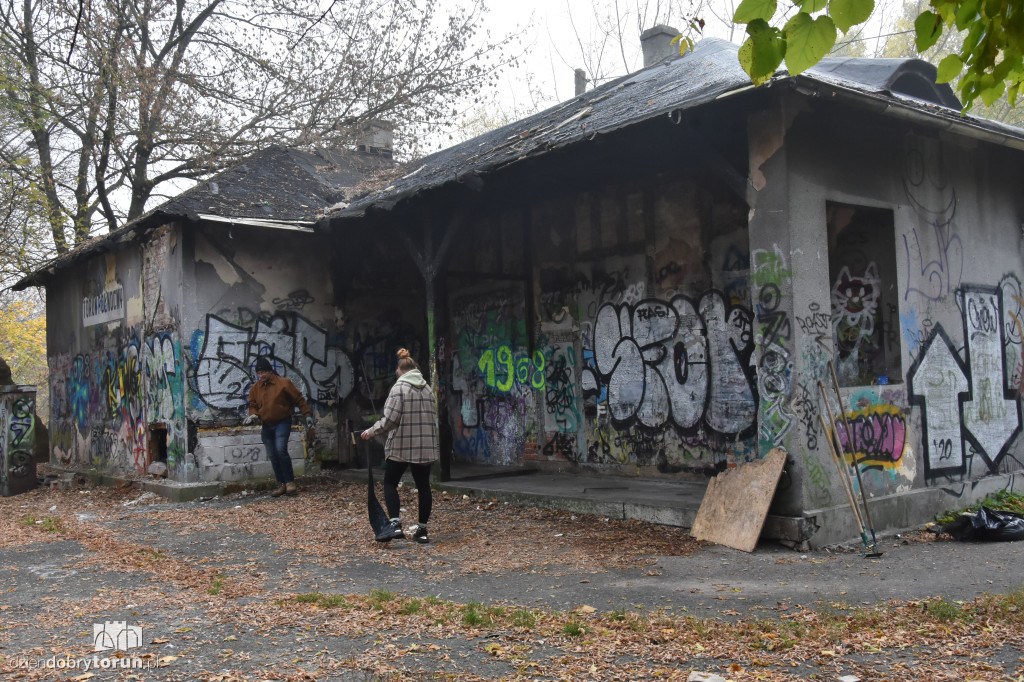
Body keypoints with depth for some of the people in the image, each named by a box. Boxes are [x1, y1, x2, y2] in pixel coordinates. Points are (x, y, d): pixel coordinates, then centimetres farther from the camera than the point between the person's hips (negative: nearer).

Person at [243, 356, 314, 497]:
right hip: (266, 426, 5)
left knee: (281, 450, -21)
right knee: (272, 456, 5)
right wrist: (253, 415, -7)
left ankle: (290, 482, -12)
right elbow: (253, 405, 16)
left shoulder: (283, 383, -7)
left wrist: (307, 415, -6)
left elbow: (299, 399, -3)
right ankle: (281, 485, 15)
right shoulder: (255, 388, 7)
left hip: (282, 423, -5)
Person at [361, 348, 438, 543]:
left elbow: (390, 418, -14)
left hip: (401, 446, -5)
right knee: (423, 486, 9)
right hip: (426, 446, 5)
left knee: (390, 484, 5)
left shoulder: (399, 387, -9)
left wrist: (371, 432, -2)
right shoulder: (428, 388, 10)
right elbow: (433, 417, 12)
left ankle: (394, 524, -11)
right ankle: (422, 530, 13)